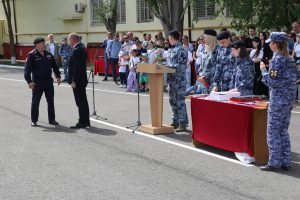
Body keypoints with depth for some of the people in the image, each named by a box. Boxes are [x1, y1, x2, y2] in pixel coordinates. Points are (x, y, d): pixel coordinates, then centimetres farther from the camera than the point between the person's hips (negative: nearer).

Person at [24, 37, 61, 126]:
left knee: (51, 101, 10)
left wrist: (58, 76, 10)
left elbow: (55, 66, 17)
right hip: (37, 82, -5)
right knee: (35, 102, 3)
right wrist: (29, 81, -19)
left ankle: (52, 119, 21)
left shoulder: (49, 55, 9)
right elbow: (27, 69, -13)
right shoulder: (31, 55, -8)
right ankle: (34, 120, 13)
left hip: (48, 81, 5)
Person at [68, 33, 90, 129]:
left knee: (80, 102, -4)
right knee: (83, 101, 15)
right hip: (82, 79, 10)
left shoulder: (76, 50, -18)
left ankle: (82, 122, 2)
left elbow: (76, 67, -22)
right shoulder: (82, 47, 12)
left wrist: (73, 81, -19)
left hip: (77, 80, -10)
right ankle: (86, 121, 22)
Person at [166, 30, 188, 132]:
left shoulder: (181, 50, -14)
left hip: (179, 80, -10)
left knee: (180, 101, -5)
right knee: (172, 100, 14)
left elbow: (181, 66, -19)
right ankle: (176, 121, 24)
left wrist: (169, 67, -21)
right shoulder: (172, 49, 15)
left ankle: (183, 123, 0)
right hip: (172, 79, 10)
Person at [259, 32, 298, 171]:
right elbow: (295, 77, 14)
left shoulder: (277, 60, -14)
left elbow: (272, 82, -17)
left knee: (273, 132, 0)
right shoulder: (290, 59, 10)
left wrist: (263, 70, -5)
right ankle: (286, 162, 17)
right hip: (289, 100, 8)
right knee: (283, 131, 14)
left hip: (278, 101, -8)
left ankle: (274, 163, 3)